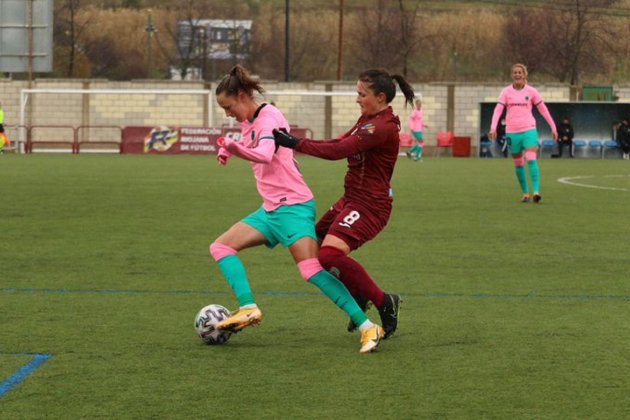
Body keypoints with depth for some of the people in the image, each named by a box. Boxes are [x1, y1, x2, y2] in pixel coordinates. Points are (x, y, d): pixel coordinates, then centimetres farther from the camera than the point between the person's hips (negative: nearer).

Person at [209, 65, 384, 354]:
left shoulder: (268, 117, -13)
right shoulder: (248, 123, 14)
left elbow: (265, 155, -31)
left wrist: (234, 147, -45)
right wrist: (228, 150, 12)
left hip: (293, 206, -10)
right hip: (271, 210, 10)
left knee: (312, 270, -21)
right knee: (220, 247, 3)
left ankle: (368, 327, -20)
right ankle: (248, 308, -10)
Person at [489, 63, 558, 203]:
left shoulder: (531, 91, 4)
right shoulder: (506, 91, 5)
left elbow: (543, 109, 9)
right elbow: (498, 109, -3)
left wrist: (553, 127, 8)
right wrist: (493, 127, -18)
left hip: (529, 130, -2)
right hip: (512, 132, 2)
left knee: (532, 160, -18)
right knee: (518, 164, 7)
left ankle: (536, 191, -25)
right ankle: (525, 193, 19)